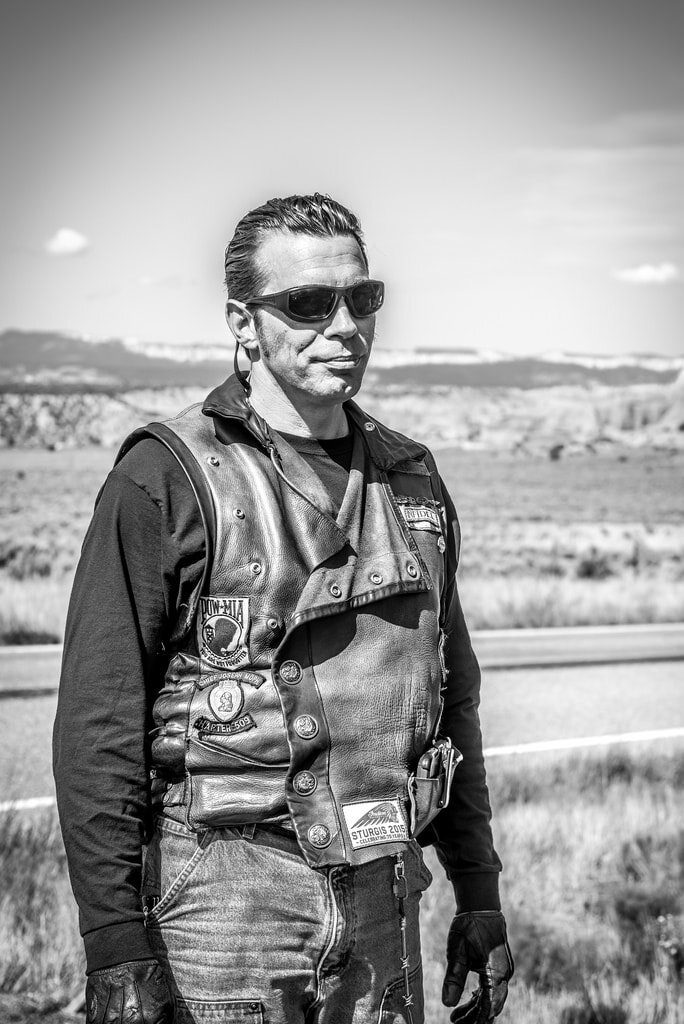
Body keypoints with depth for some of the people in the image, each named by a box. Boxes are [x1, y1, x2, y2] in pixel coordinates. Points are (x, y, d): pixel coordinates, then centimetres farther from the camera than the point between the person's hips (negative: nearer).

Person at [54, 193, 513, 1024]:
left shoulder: (411, 481, 11)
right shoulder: (164, 481, -8)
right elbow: (96, 729, -11)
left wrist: (480, 895, 16)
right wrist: (117, 954, -16)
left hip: (385, 899, 5)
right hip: (224, 894, -5)